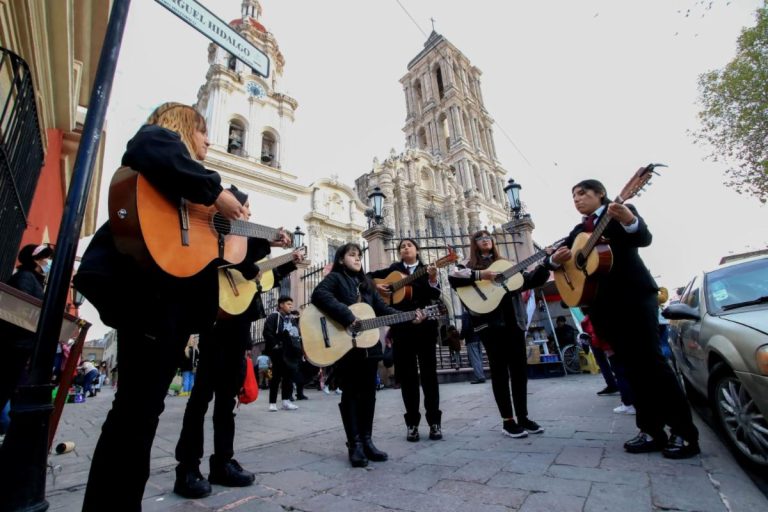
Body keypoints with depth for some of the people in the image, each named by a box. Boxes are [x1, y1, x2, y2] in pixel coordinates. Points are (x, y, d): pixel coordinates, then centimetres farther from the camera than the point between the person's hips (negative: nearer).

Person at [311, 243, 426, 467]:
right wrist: (347, 317, -28)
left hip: (368, 346, 6)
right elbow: (319, 295, -23)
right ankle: (355, 445, 16)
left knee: (368, 393, 11)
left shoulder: (366, 283, 17)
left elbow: (382, 308, 13)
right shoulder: (335, 278, -3)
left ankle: (367, 441, 24)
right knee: (350, 394, 4)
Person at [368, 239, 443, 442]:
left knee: (428, 373, 4)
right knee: (407, 376, 6)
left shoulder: (427, 270, 6)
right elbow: (369, 276, 18)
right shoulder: (394, 269, 10)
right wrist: (376, 286, -2)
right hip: (401, 327, 1)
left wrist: (433, 280, -25)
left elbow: (436, 296, -7)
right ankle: (412, 423, 16)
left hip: (425, 325, -1)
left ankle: (435, 421, 15)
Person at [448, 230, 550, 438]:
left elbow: (531, 280, 15)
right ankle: (508, 421, 9)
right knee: (500, 369, 0)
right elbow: (453, 277, -14)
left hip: (513, 319, 5)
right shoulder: (470, 264, 5)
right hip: (490, 321, -4)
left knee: (520, 368, 8)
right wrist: (479, 275, -21)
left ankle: (523, 417, 21)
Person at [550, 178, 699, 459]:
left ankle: (685, 433, 5)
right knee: (632, 366, 5)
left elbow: (644, 238, -16)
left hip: (634, 294, -5)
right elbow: (561, 256, 16)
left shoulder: (623, 210, 3)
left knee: (650, 360, -7)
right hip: (604, 303, 5)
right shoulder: (578, 231, 18)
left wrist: (629, 221, -38)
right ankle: (652, 431, 11)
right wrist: (556, 258, -9)